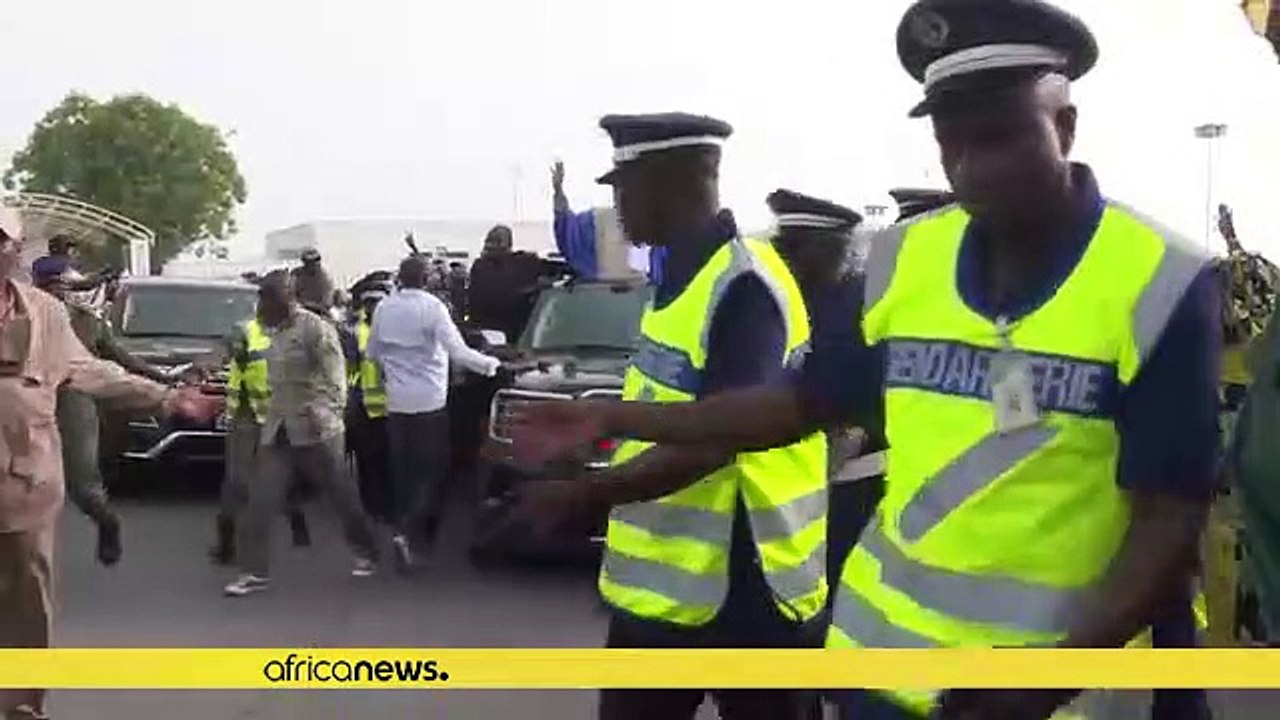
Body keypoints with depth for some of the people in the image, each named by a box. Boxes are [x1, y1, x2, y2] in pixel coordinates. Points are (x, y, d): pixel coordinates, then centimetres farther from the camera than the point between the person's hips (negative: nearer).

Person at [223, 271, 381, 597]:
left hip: (315, 432, -7)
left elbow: (335, 383, -16)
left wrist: (323, 420, -25)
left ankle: (367, 554, 28)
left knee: (343, 497, 9)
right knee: (259, 503, -1)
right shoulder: (276, 331, 9)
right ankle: (254, 571, 5)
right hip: (278, 432, 7)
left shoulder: (316, 329, -14)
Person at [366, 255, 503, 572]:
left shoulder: (384, 308, 4)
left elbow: (372, 353, 16)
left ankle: (405, 530, 17)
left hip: (396, 402, 5)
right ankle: (406, 533, -14)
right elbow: (458, 352, -18)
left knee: (403, 472, 13)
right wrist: (492, 365, -7)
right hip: (430, 401, -5)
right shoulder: (432, 307, -12)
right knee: (433, 473, 2)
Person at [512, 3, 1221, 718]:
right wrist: (612, 419, 7)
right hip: (886, 649, 5)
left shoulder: (1159, 284, -13)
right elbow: (806, 402, 10)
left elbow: (1171, 517, -13)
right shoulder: (904, 261, 1)